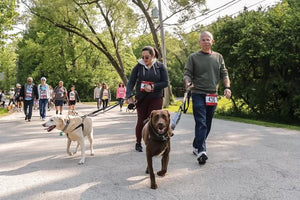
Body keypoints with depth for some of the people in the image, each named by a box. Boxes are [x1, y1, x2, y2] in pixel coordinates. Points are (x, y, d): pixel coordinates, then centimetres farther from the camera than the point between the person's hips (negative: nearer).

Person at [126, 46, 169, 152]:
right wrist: (129, 96, -16)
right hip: (141, 98, 1)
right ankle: (138, 143, 23)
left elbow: (165, 82, -3)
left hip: (156, 98, -1)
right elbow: (131, 82, -3)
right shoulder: (138, 66, 0)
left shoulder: (160, 67, -1)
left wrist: (153, 87, -18)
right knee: (141, 121, 5)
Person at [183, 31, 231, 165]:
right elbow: (187, 73, 1)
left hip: (212, 95, 4)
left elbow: (224, 74, 13)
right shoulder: (193, 57, 5)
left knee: (207, 124, 9)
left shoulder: (218, 57, 15)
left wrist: (227, 87, -3)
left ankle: (196, 146, 24)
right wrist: (187, 82, -21)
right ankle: (201, 151, -16)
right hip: (198, 94, -4)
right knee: (201, 123, -14)